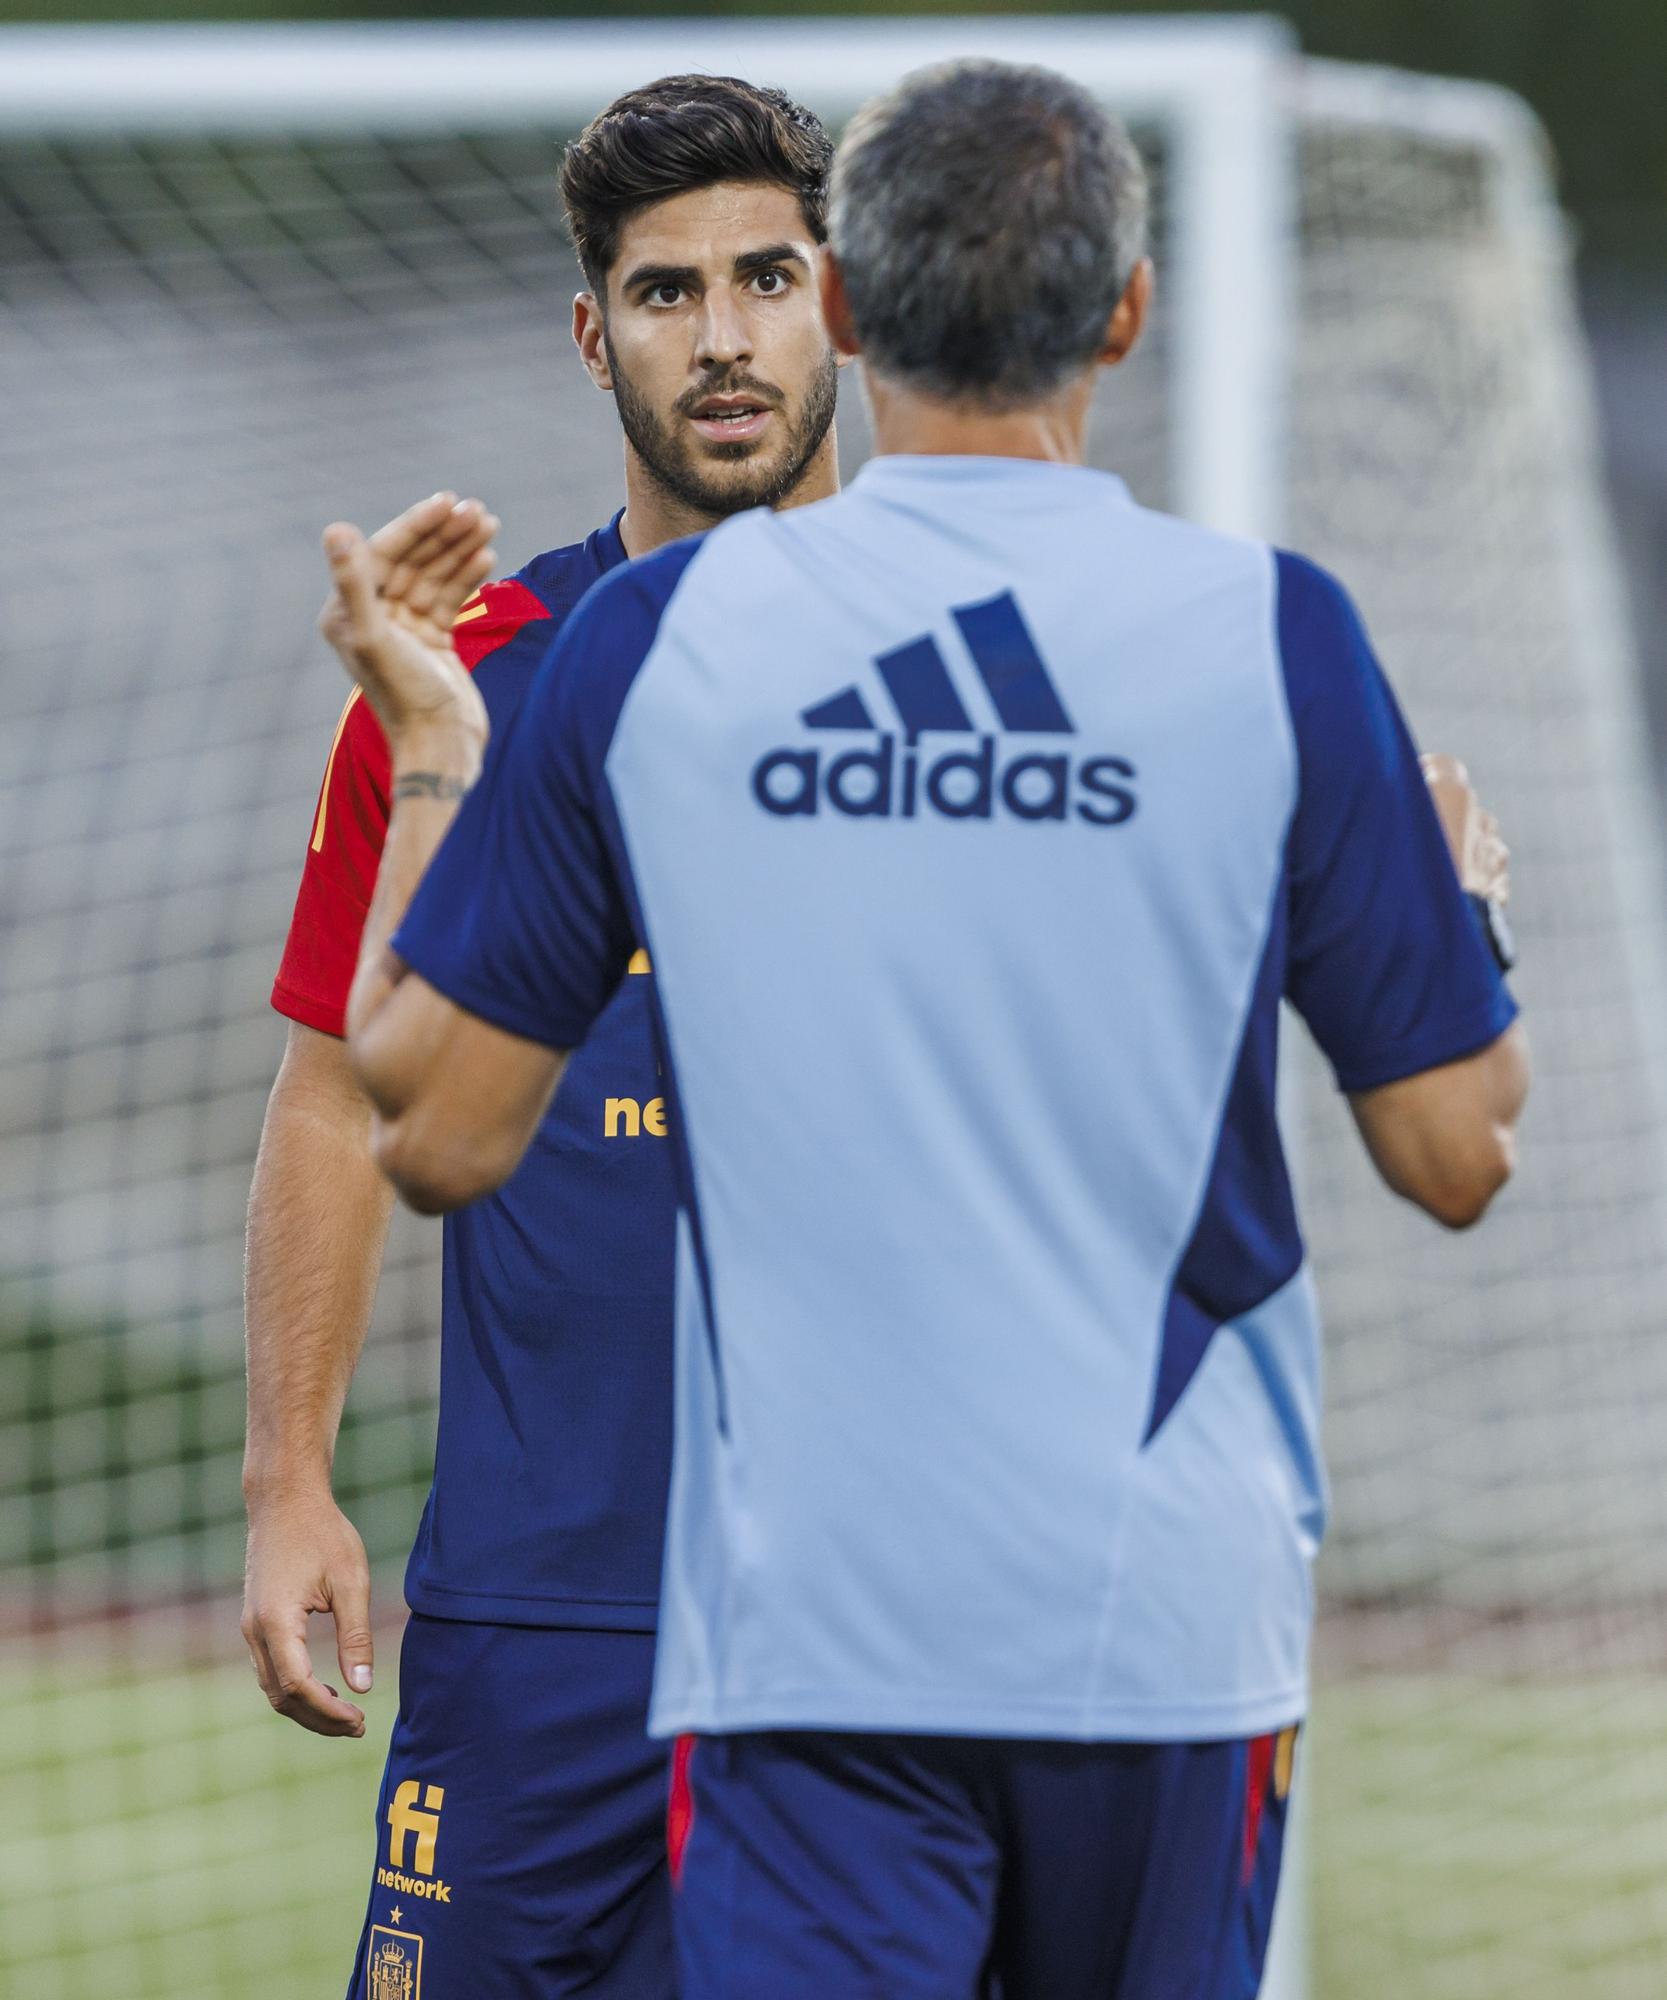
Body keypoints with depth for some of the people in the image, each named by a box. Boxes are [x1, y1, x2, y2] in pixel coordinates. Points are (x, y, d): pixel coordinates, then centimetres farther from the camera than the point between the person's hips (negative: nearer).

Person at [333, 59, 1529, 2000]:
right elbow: (1454, 1152, 0)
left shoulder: (646, 640, -2)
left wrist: (431, 749, 18)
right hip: (1168, 1609, 1)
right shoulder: (1270, 636, -4)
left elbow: (438, 1132, 4)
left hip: (800, 1618, 0)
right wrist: (1456, 878, 20)